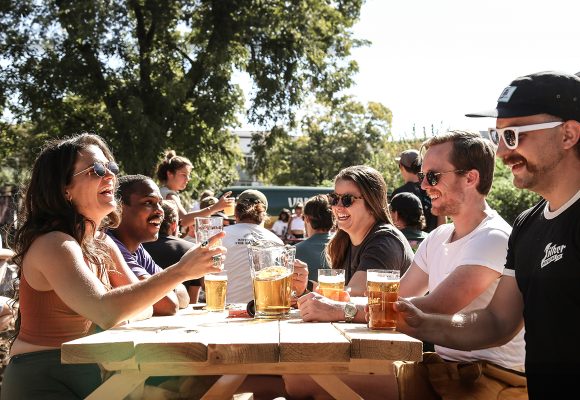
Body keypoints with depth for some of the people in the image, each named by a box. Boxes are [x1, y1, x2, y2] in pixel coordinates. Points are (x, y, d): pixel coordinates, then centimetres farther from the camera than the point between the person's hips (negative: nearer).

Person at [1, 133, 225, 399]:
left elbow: (143, 306, 6)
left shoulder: (103, 244, 8)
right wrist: (180, 271, -33)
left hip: (85, 372, 7)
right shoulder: (54, 245, -18)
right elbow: (105, 312, -31)